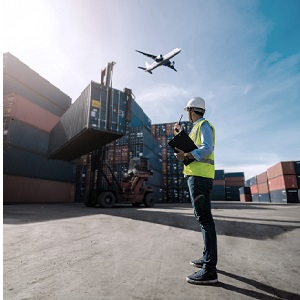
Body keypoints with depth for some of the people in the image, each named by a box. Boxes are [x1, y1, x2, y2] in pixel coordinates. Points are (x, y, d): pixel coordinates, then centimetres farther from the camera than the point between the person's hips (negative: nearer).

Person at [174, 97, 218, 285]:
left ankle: (210, 270, -7)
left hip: (199, 176, -10)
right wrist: (179, 133, 35)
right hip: (199, 176, 11)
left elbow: (207, 149, -20)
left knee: (204, 217, -12)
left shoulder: (203, 125, -3)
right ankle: (208, 258, 25)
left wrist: (186, 156, -32)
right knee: (204, 217, 13)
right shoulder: (198, 128, 25)